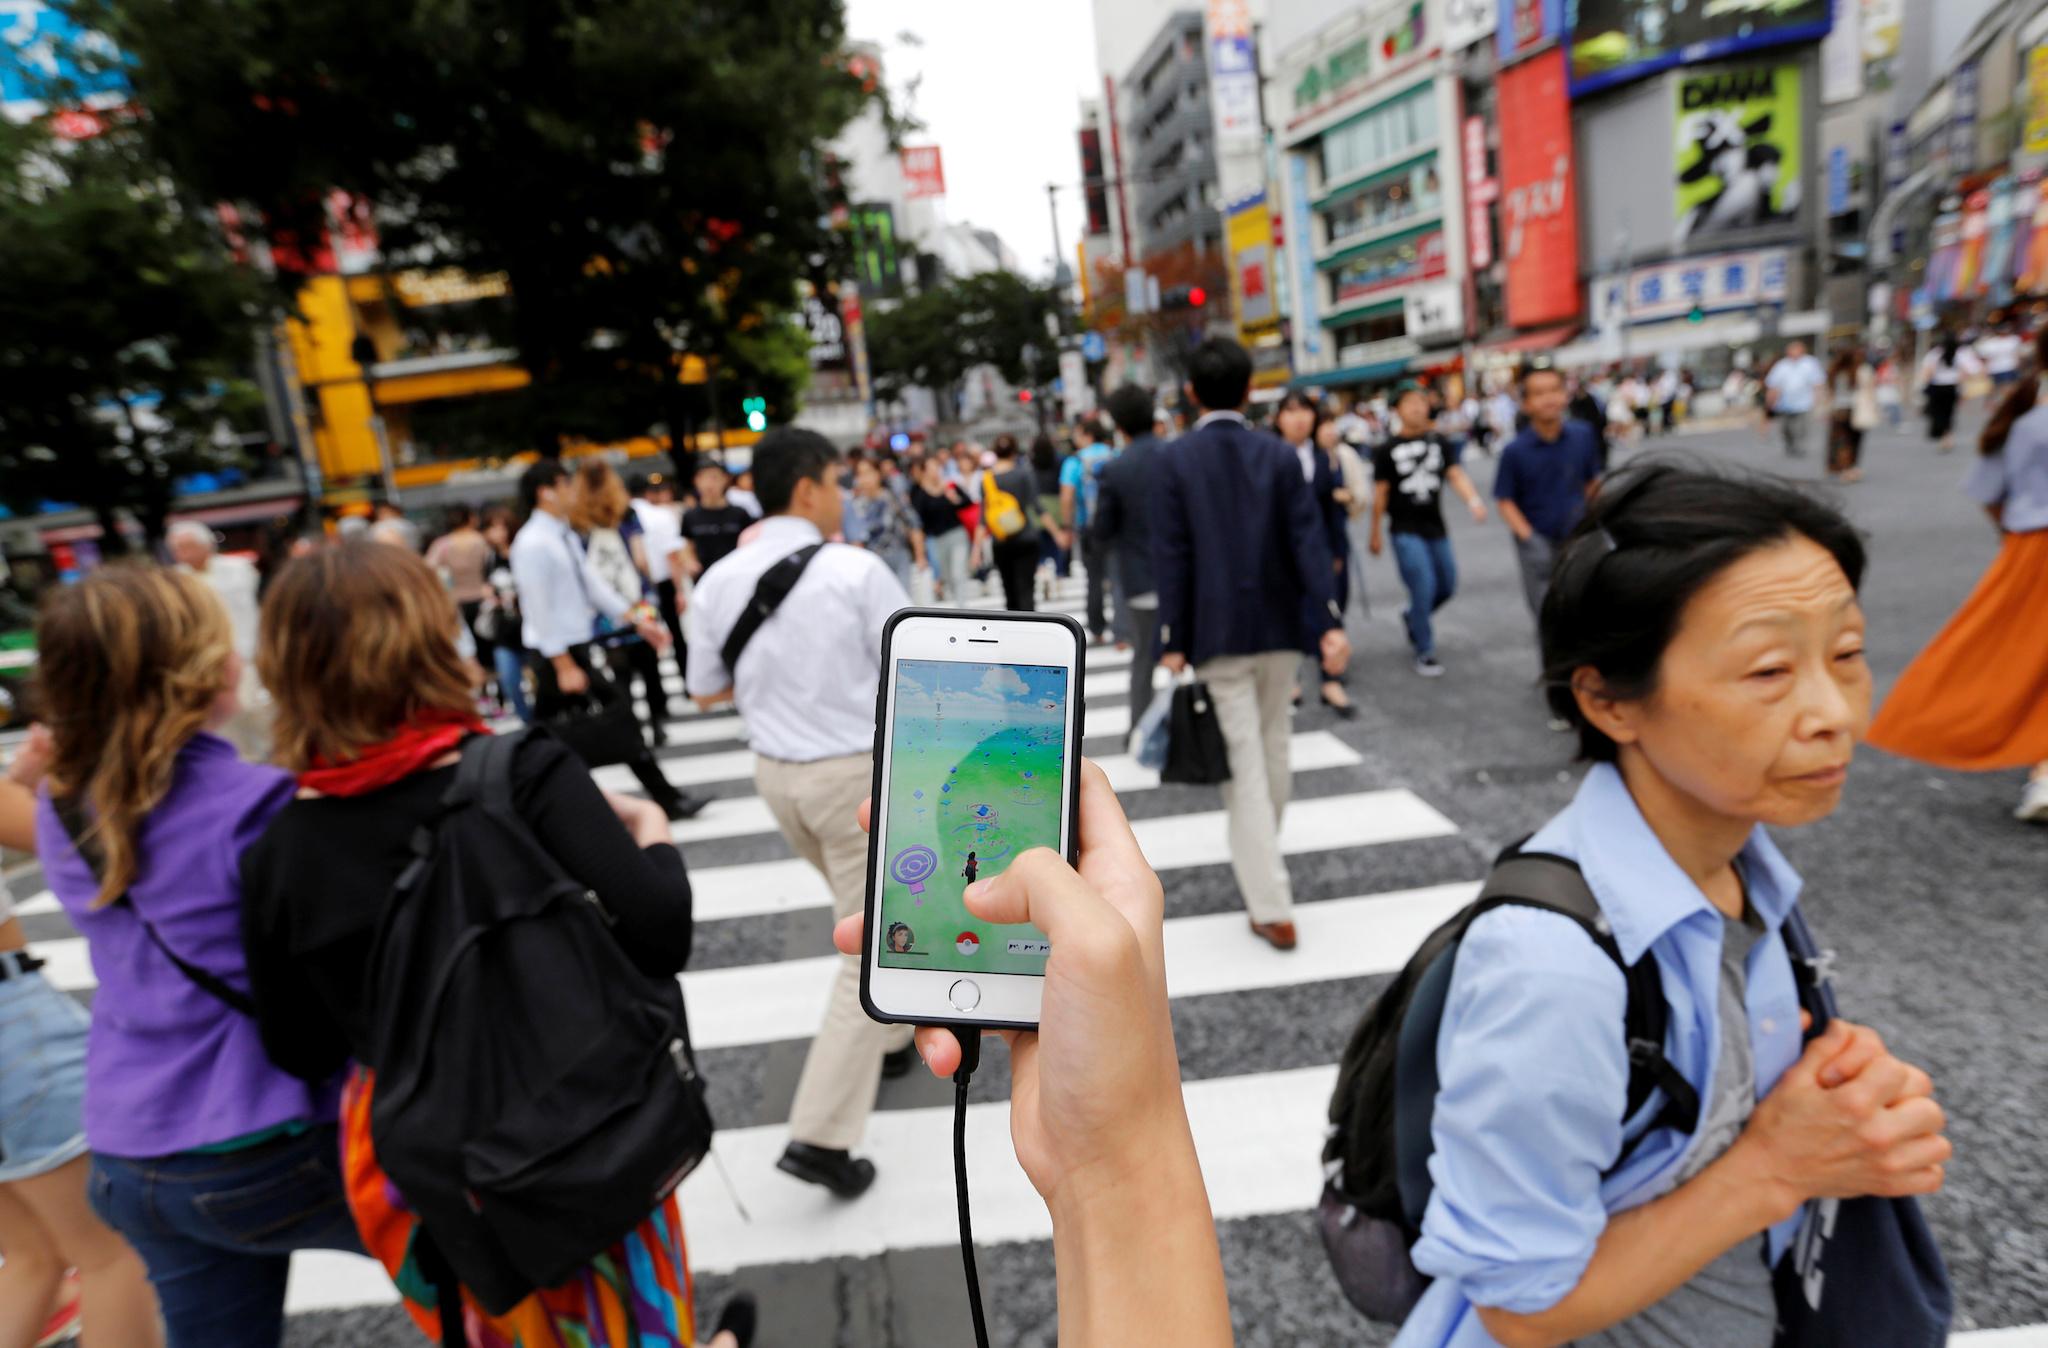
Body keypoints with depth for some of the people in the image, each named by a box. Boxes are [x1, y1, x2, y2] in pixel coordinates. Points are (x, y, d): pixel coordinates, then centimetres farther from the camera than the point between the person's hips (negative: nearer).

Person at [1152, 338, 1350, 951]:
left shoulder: (1173, 460, -5)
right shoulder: (1279, 454, 2)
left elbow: (1171, 555, -8)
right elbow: (1308, 540, -5)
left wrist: (1173, 640, -6)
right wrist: (1330, 621, -6)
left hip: (1218, 632, -3)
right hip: (1278, 626, 3)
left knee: (1243, 765, -1)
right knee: (1273, 751, 19)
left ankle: (1272, 908, -2)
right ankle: (1260, 860, 38)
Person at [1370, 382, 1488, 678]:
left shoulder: (1440, 445, 6)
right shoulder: (1387, 451, -3)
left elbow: (1456, 475, -6)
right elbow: (1380, 493, 0)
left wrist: (1473, 500, -25)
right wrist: (1375, 534, 3)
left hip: (1436, 528, 4)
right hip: (1405, 530, -4)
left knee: (1447, 587, 12)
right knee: (1424, 588, -11)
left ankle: (1412, 618, 42)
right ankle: (1424, 652, 3)